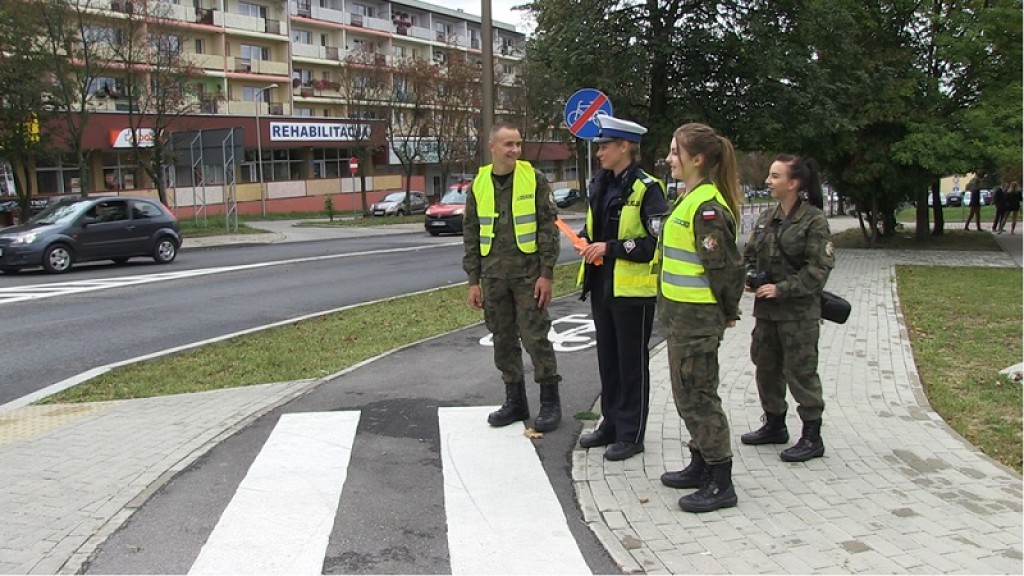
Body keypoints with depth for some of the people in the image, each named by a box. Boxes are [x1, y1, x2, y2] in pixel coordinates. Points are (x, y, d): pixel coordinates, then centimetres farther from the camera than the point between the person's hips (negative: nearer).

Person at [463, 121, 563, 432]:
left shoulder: (534, 179, -2)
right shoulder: (479, 184, 6)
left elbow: (548, 228, -4)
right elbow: (471, 235, 9)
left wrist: (546, 274, -10)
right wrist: (473, 281, 6)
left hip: (528, 272, -4)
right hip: (493, 275, 4)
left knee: (536, 337, -3)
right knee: (503, 339, 10)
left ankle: (550, 403, 10)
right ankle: (515, 401, 23)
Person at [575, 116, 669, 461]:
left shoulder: (646, 189, -14)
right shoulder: (600, 184, 11)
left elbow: (658, 242, -18)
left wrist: (611, 247, -21)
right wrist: (587, 240, 3)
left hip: (632, 289, -8)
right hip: (602, 286, 8)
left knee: (632, 362, 3)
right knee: (608, 359, 16)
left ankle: (632, 434, 15)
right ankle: (612, 424, 30)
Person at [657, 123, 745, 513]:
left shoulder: (708, 207, -20)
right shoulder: (691, 200, 13)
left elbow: (725, 266, -21)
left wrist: (727, 311, -6)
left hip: (698, 318, -10)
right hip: (682, 315, 10)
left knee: (697, 396, -2)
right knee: (688, 393, 19)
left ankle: (720, 483, 9)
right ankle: (701, 465, 33)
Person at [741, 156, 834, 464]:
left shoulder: (813, 220, -11)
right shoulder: (766, 217, 10)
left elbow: (818, 268, -15)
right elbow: (750, 253, 18)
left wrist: (781, 289, -20)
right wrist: (749, 277, -2)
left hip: (799, 311, -7)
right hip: (766, 308, 7)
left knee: (801, 372, -1)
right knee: (766, 368, 15)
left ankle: (812, 437, 10)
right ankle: (774, 424, 31)